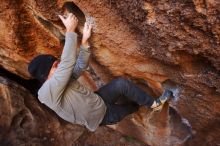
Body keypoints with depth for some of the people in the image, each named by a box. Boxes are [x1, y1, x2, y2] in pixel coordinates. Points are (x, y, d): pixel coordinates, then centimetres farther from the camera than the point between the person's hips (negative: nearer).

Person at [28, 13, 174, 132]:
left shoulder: (59, 80, -3)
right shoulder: (48, 92, -31)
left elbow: (81, 65, -1)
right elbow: (67, 63, -40)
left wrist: (85, 41, -14)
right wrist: (70, 30, -35)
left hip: (98, 101, 7)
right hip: (101, 115, -7)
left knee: (121, 83, -3)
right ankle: (154, 104, 24)